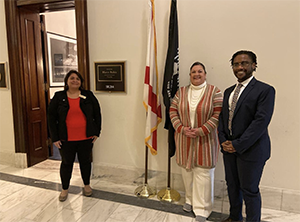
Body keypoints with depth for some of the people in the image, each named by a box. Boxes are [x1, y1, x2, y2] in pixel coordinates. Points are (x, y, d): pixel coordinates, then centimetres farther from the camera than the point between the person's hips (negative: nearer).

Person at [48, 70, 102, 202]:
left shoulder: (88, 96, 0)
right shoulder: (59, 97, -1)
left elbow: (97, 114, 5)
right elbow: (51, 117, 1)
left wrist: (96, 132, 2)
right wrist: (55, 138, -3)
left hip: (86, 138, 1)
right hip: (66, 139, 0)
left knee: (85, 161, 14)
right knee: (66, 163, 12)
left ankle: (86, 185, 34)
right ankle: (65, 189, 31)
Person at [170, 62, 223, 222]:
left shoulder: (214, 92, -4)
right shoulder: (181, 92, 6)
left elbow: (218, 115, -10)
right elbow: (173, 111, 4)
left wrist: (201, 130, -16)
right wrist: (181, 128, -10)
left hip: (204, 140, -3)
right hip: (184, 139, 4)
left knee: (203, 173, 3)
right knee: (186, 170, 14)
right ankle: (190, 199, 36)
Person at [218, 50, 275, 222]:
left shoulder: (265, 90, -10)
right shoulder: (229, 91, 12)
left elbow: (261, 121, -18)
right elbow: (223, 117, 11)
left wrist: (238, 145, -19)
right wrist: (223, 140, -4)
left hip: (251, 150, -7)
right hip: (229, 148, 7)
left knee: (250, 190, 6)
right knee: (232, 185, 19)